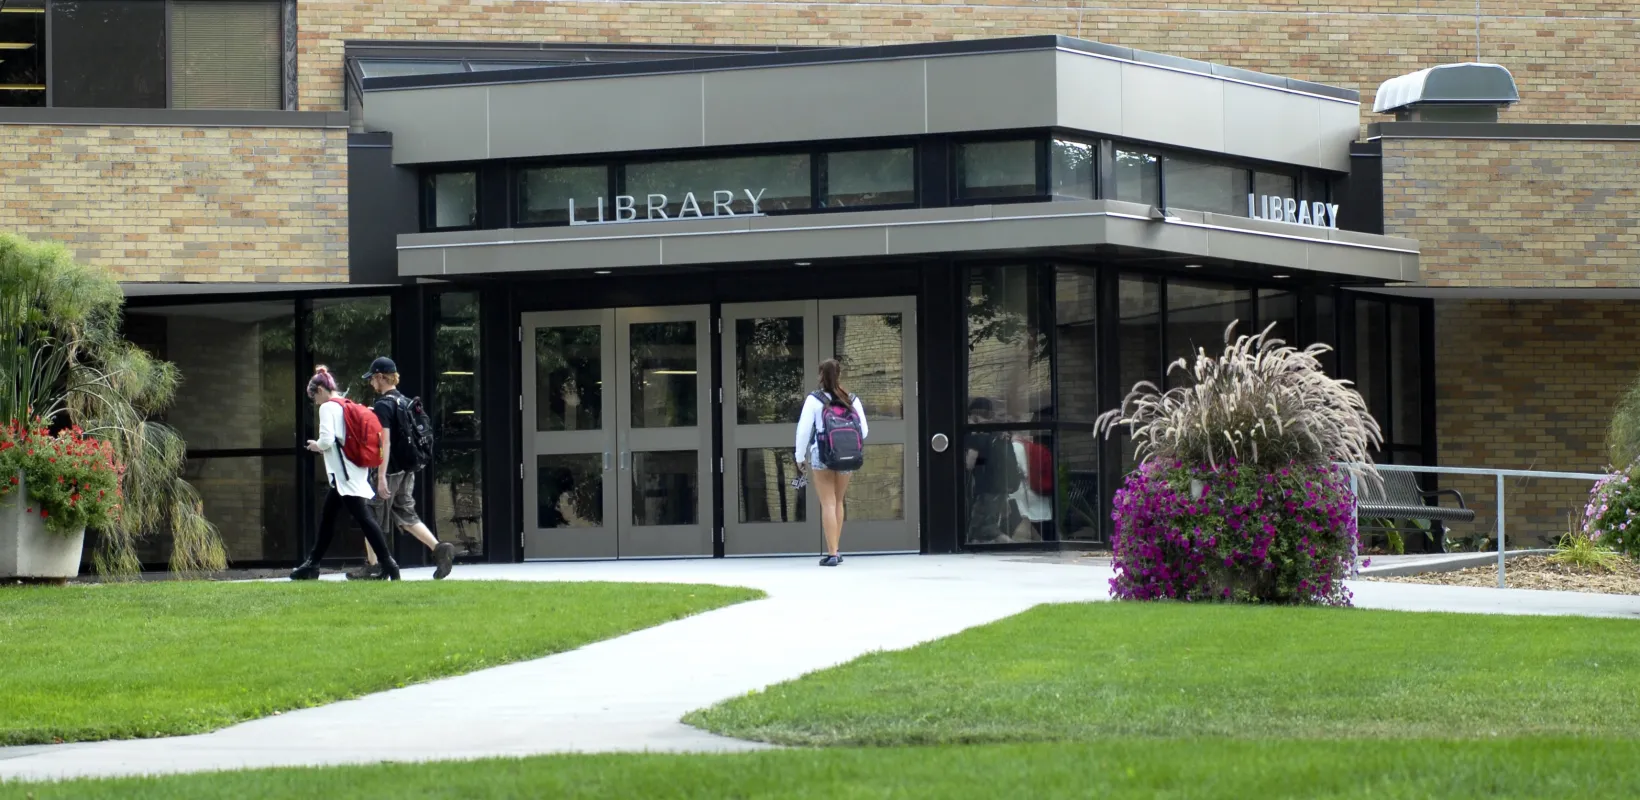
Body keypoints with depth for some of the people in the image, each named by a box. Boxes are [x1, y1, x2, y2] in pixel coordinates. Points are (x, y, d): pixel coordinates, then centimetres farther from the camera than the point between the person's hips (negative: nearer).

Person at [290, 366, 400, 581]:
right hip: (355, 472, 10)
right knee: (327, 517, 17)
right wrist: (324, 447, 17)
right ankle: (312, 565, 24)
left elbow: (327, 439, -20)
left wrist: (316, 445, 1)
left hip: (344, 473, -10)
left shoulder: (328, 408, -9)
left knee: (364, 517, -12)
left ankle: (388, 564, -17)